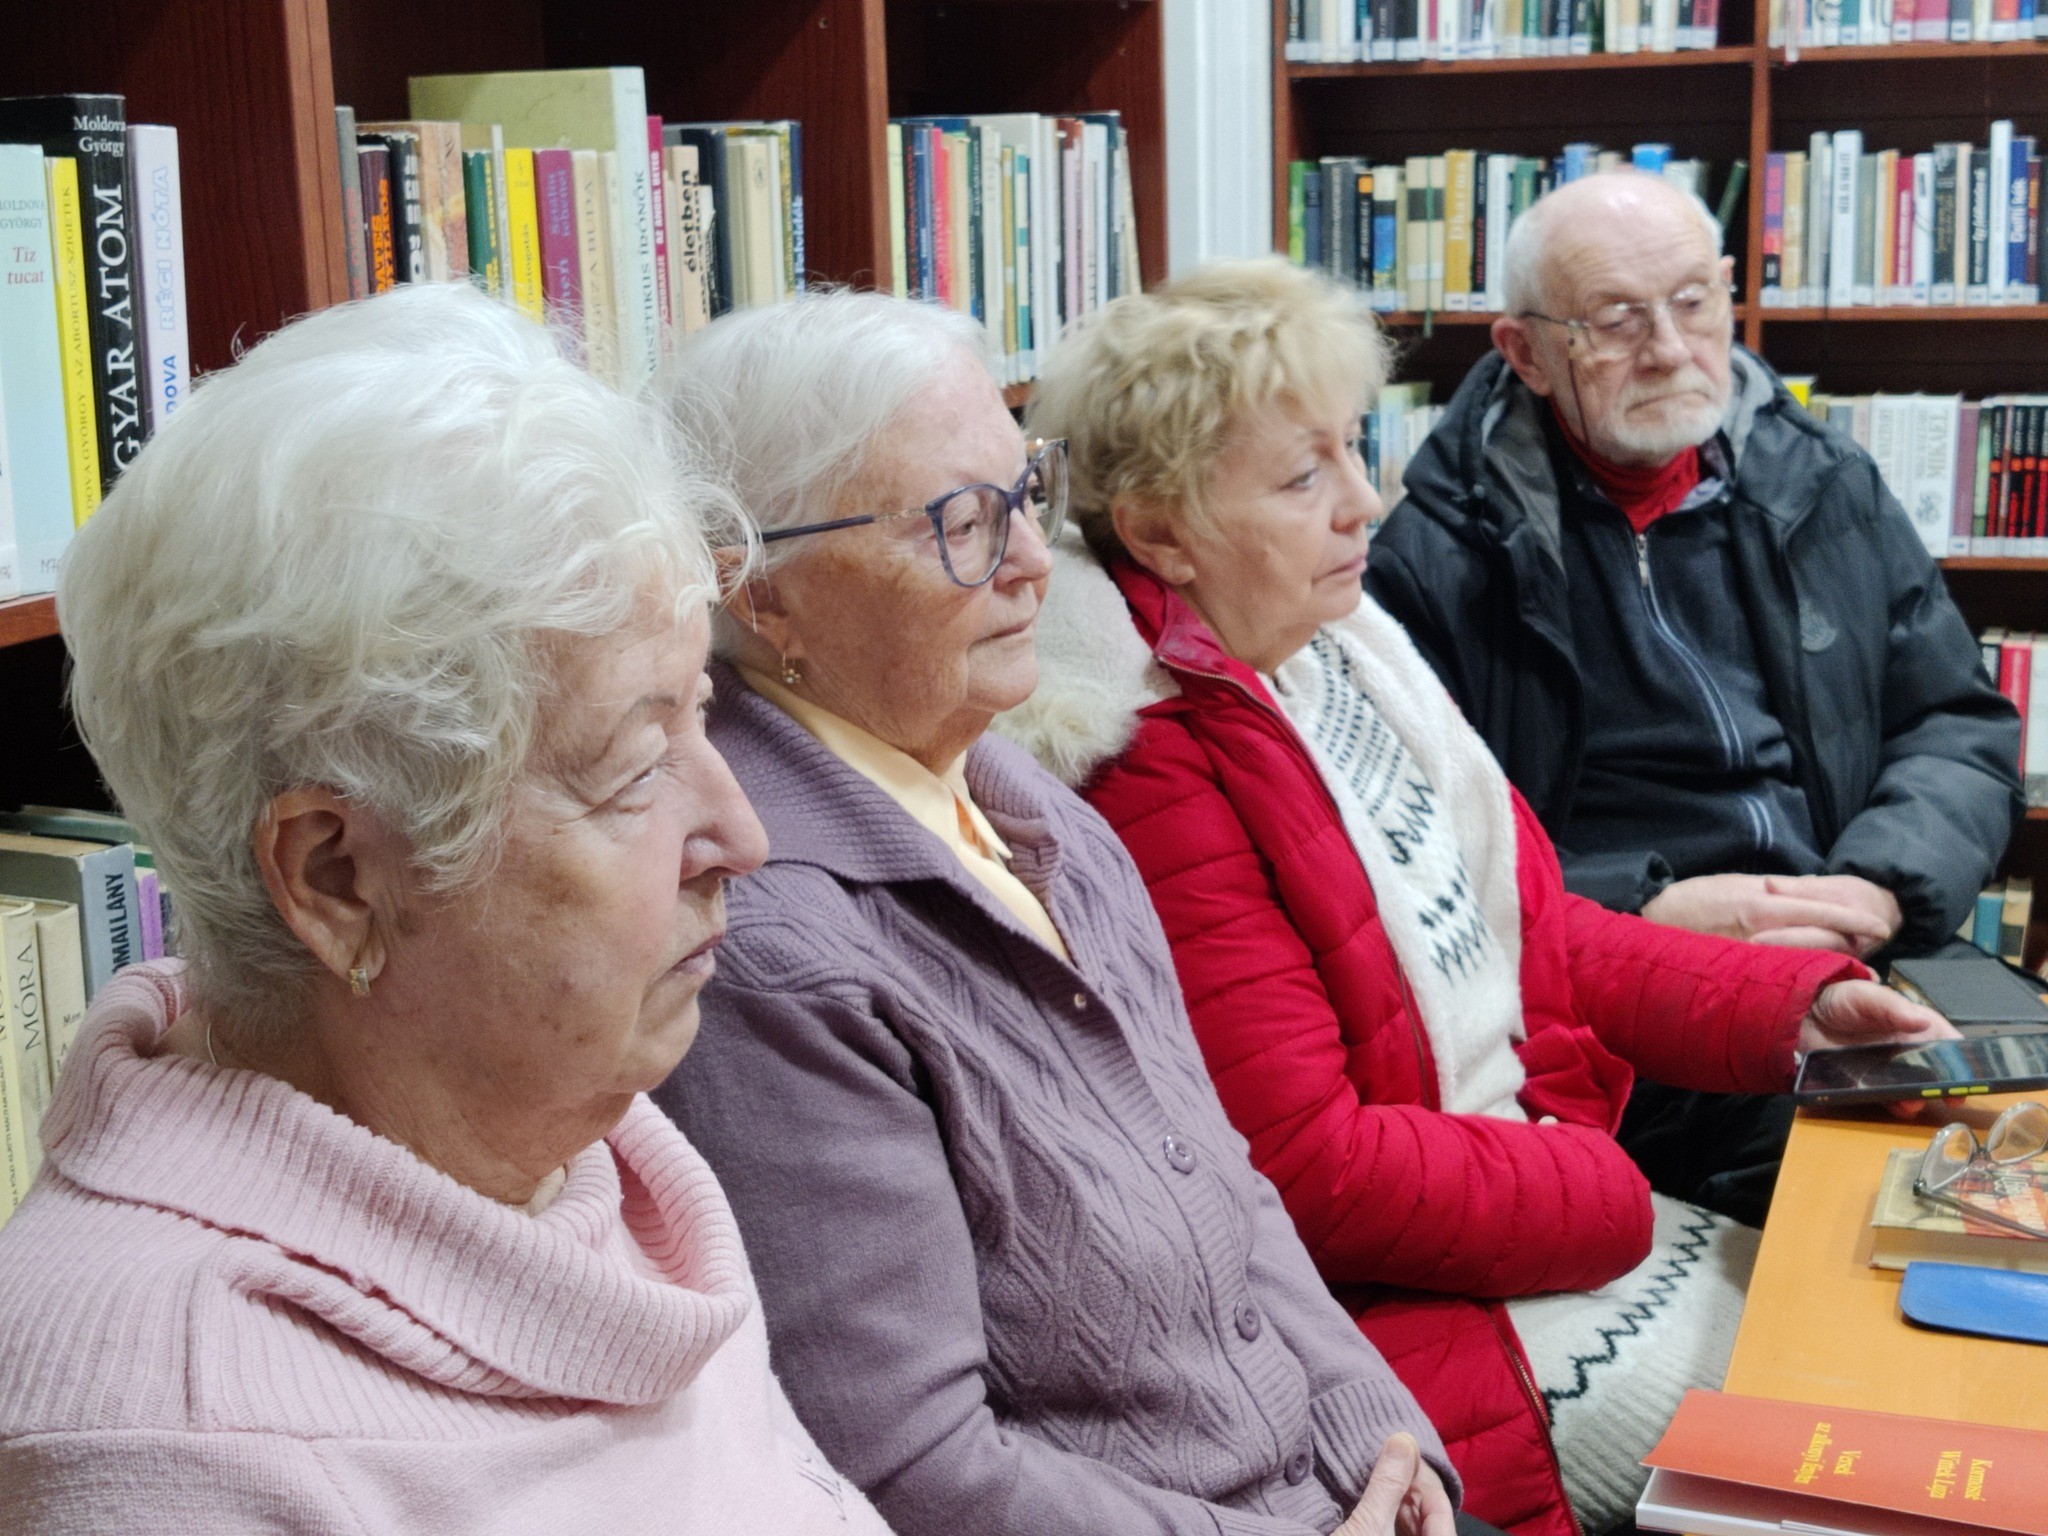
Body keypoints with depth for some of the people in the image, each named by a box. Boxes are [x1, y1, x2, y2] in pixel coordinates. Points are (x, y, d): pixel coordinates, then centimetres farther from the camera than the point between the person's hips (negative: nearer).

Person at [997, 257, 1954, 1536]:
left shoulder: (1346, 654, 6)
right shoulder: (1152, 775, -24)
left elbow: (1538, 927, 12)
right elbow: (1301, 1167, -23)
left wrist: (1795, 1003, 1)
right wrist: (1605, 1197, -15)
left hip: (1536, 1169, 9)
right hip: (1386, 1296, -9)